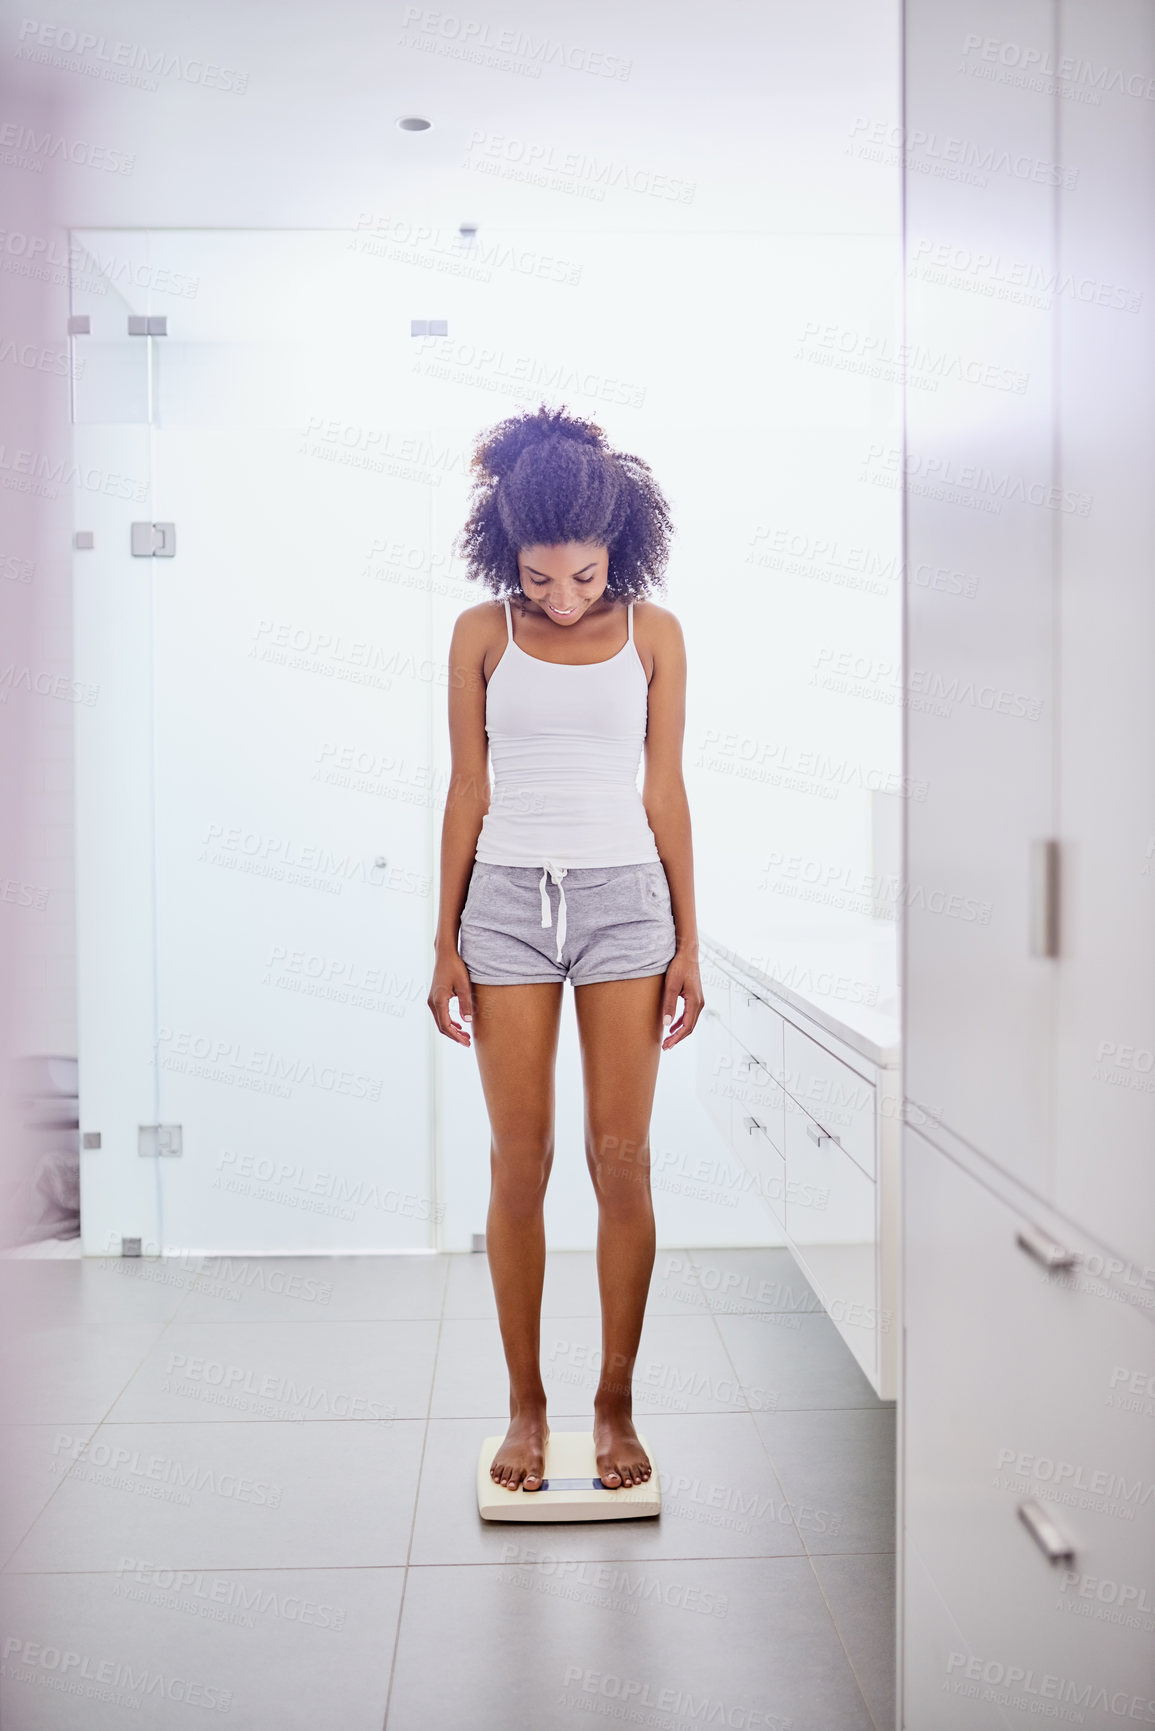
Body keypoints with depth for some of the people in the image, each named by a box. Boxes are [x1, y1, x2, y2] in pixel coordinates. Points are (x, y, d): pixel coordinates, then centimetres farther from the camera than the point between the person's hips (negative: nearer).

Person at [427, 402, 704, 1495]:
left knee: (621, 1160, 0)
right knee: (518, 1163, 2)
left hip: (625, 899, 0)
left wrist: (688, 943, 3)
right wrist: (446, 943, 2)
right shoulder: (481, 634, 3)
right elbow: (466, 793, 5)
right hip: (509, 901, 0)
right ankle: (525, 1409, 14)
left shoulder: (652, 633, 3)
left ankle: (615, 1405, 14)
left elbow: (666, 793, 5)